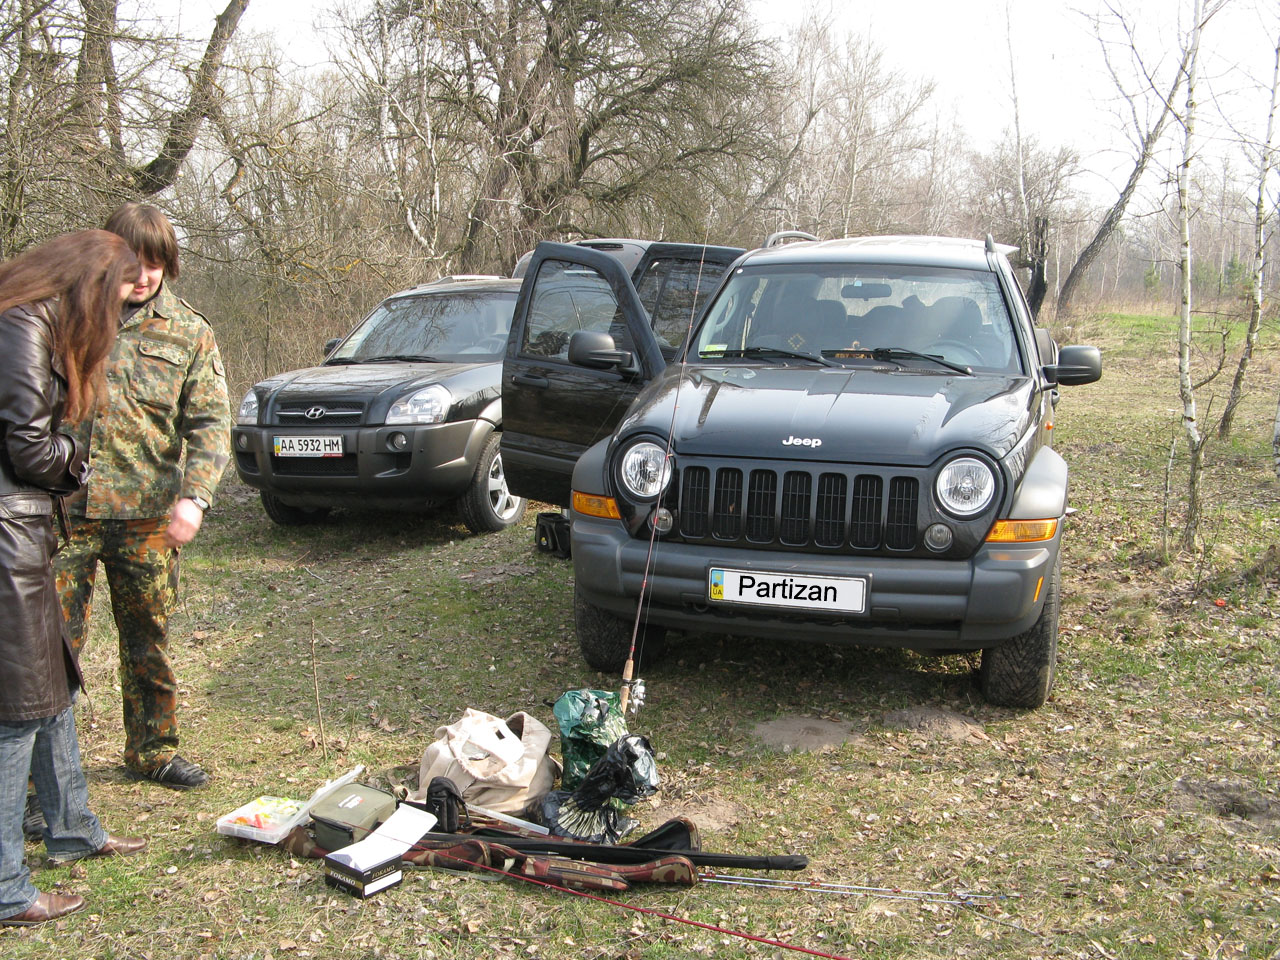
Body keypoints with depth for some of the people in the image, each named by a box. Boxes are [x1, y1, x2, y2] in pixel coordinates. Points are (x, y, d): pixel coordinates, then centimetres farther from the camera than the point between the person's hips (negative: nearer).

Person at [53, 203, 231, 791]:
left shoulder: (189, 333, 6)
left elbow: (210, 424, 0)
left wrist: (193, 496, -15)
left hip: (148, 515, 1)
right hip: (67, 507, -1)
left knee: (148, 642, 12)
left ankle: (152, 749, 28)